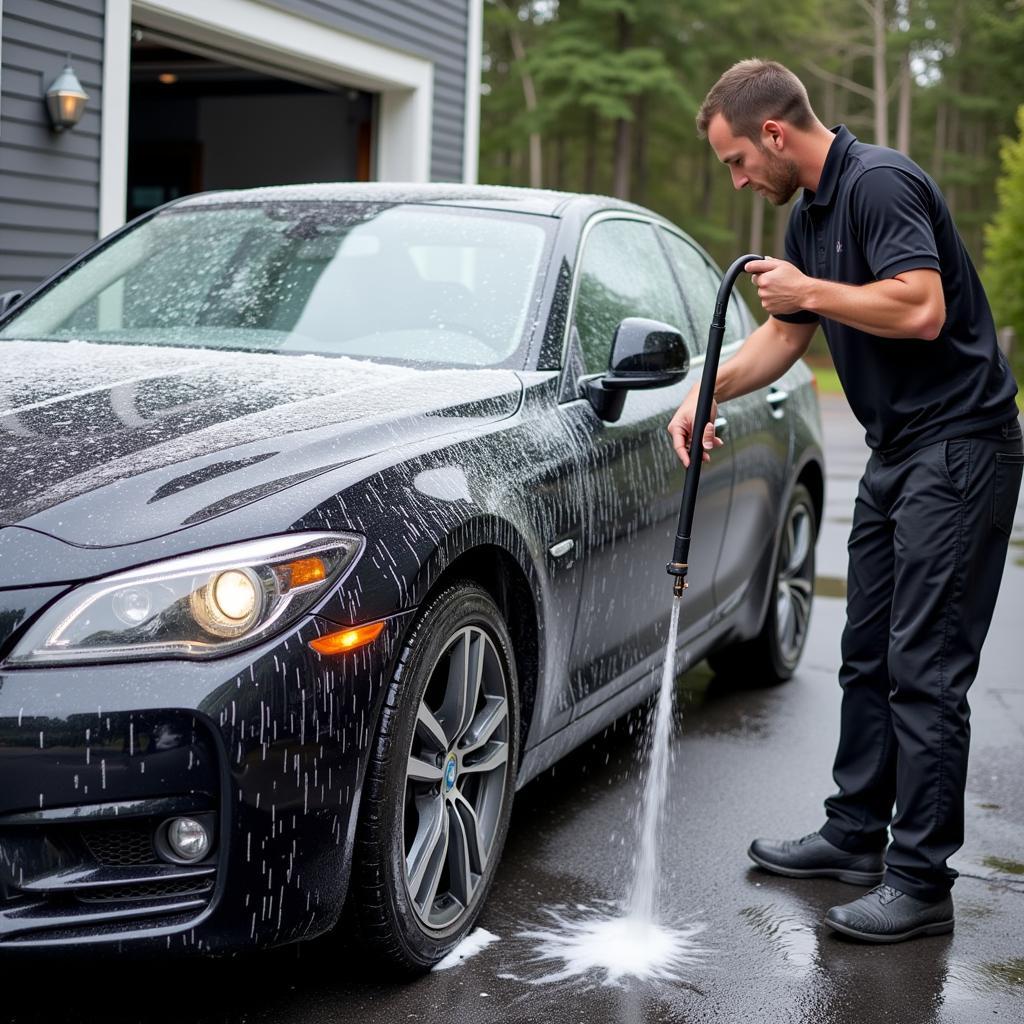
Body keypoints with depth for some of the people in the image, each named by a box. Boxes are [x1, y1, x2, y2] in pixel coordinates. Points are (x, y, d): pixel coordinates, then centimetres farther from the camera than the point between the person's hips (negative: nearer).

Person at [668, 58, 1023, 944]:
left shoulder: (880, 183, -17)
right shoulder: (810, 213, 14)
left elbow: (919, 308, -29)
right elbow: (784, 335, 22)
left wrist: (810, 288, -16)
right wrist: (706, 396, 8)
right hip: (898, 452, 10)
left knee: (924, 669, -9)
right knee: (869, 657, 15)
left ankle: (921, 882, -2)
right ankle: (857, 835, 27)